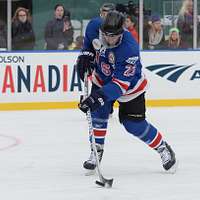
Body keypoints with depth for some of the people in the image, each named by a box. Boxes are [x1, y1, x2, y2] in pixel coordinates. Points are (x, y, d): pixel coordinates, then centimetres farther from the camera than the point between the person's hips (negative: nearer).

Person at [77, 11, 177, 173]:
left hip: (130, 85, -5)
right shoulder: (96, 27, -24)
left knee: (134, 124, -3)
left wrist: (99, 97, -47)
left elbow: (121, 83, -39)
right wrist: (86, 54, -8)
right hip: (102, 78, 5)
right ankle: (96, 152, 4)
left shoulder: (129, 50, -40)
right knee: (98, 113, -10)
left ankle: (163, 149, 17)